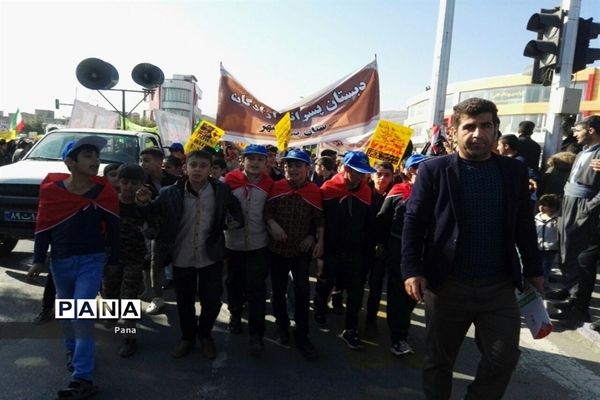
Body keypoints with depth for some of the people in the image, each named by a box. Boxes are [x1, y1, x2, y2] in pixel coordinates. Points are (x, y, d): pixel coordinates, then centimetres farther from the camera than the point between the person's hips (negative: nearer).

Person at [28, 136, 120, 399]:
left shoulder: (104, 191, -11)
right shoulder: (51, 189, -8)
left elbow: (113, 228, -2)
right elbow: (43, 226, 1)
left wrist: (114, 260, 3)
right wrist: (39, 259, 3)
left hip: (92, 260, -3)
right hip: (60, 261, 3)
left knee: (83, 314, -9)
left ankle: (83, 378, -3)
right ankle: (72, 350, 47)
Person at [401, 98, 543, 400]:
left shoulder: (515, 171, 4)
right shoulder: (434, 170, -5)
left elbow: (524, 225, 11)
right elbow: (413, 222, -7)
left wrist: (533, 269, 14)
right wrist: (412, 270, -15)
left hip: (500, 286, 3)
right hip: (447, 284, -2)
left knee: (504, 358, 7)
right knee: (438, 358, 13)